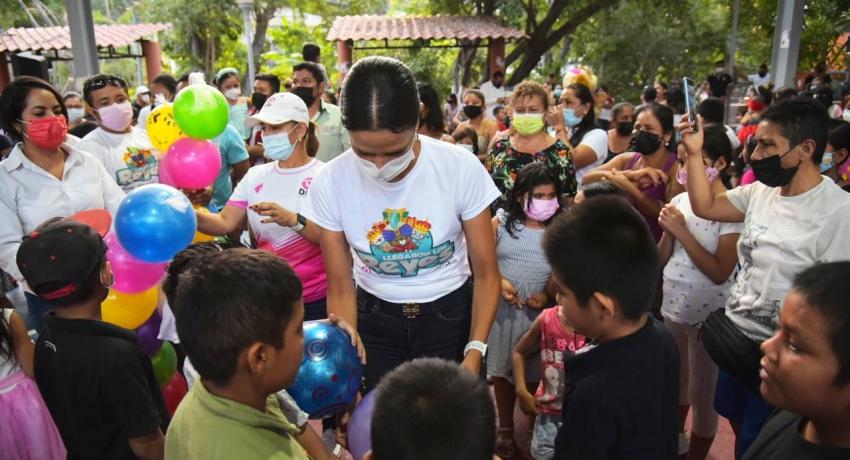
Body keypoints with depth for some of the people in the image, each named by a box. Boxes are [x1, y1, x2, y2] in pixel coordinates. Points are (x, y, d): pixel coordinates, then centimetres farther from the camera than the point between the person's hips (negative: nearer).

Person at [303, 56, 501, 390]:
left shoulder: (462, 169, -22)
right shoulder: (330, 184, -18)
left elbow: (486, 273, -13)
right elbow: (340, 288, -9)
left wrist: (474, 354, -23)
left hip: (451, 315, -1)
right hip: (374, 321, 1)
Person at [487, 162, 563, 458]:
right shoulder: (500, 223, -1)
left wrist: (549, 295, -14)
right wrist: (497, 282, -15)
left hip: (542, 311, 0)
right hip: (503, 309, 1)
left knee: (535, 374, 5)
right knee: (502, 370, 11)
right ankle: (505, 430, 31)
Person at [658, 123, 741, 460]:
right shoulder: (680, 200, 2)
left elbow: (720, 272, -21)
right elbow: (662, 260, 6)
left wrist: (682, 231, -21)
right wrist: (668, 230, -12)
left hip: (707, 315, -6)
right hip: (672, 306, 6)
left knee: (702, 393, 9)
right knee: (673, 380, 24)